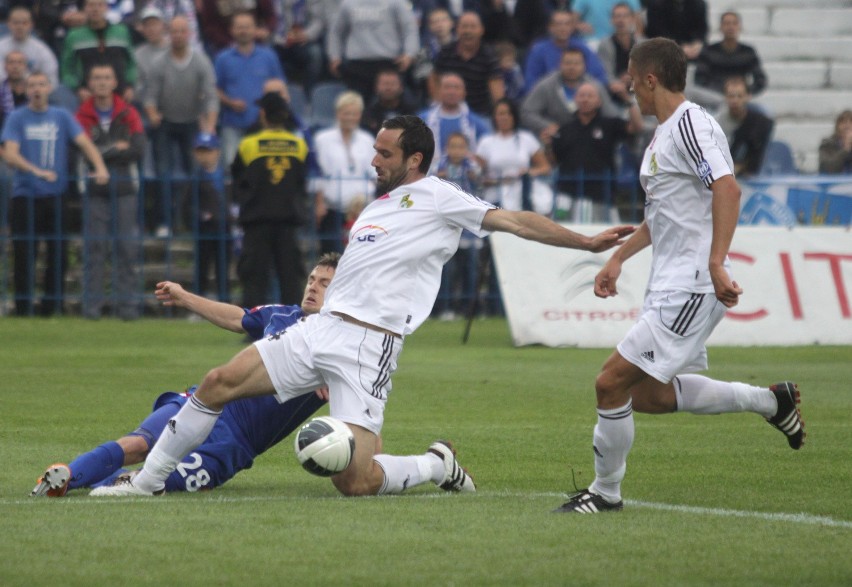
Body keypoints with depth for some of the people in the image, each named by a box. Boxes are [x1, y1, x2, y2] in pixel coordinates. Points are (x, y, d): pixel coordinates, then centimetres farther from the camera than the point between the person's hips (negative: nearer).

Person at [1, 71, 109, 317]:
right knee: (24, 258, -3)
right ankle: (23, 311, 3)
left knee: (58, 257, 2)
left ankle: (52, 309, 11)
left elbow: (84, 142, 0)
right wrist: (36, 171, -27)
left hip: (55, 195, 3)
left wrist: (100, 168, -19)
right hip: (25, 195, -2)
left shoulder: (62, 117, 9)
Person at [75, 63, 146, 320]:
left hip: (125, 191, 1)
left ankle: (126, 302, 3)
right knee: (94, 246, -3)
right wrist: (117, 149, -6)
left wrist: (103, 153, -6)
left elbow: (138, 150, -4)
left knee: (127, 246, -2)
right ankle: (92, 302, 1)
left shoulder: (129, 114, 9)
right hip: (95, 192, -1)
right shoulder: (83, 116, 4)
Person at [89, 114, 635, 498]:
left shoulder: (437, 198, -1)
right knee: (220, 383, -4)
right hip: (319, 328, 7)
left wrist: (586, 242, -16)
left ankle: (438, 466, 11)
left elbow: (513, 220, -6)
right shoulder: (379, 205, 22)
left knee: (356, 481, -18)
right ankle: (149, 480, 8)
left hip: (368, 344, -7)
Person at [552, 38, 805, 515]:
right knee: (650, 396, 15)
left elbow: (728, 188, -27)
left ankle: (606, 492, 4)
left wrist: (716, 262, -35)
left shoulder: (690, 124, -14)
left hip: (692, 289, -11)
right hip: (669, 286, 11)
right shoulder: (664, 133, 18)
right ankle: (771, 401, 24)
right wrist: (619, 257, 30)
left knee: (612, 382, -11)